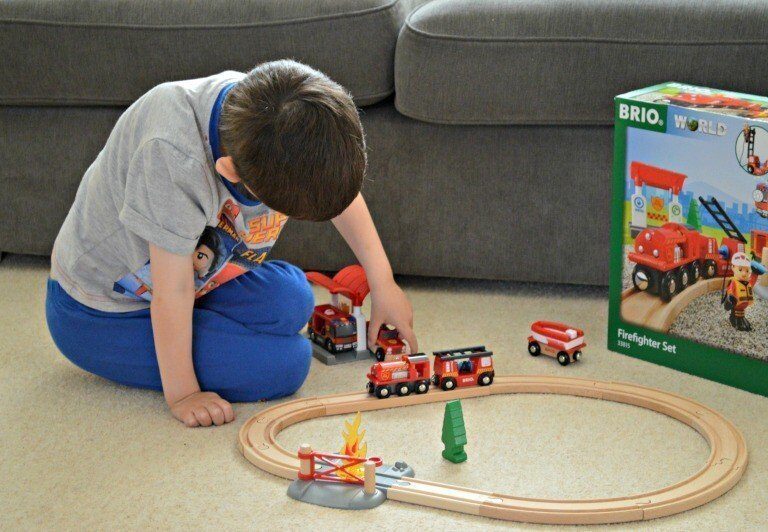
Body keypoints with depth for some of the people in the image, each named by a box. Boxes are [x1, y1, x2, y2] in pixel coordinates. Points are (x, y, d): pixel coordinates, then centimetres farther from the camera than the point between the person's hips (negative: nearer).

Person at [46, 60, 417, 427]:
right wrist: (181, 393, -22)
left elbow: (341, 189, 4)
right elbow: (172, 290, -31)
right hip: (100, 313, -7)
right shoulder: (173, 155, -41)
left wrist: (383, 283, 6)